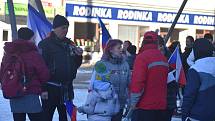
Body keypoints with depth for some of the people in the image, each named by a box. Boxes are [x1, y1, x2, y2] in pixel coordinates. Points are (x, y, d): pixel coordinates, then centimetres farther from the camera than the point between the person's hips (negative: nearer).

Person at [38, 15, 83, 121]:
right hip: (51, 88, -6)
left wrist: (78, 56, -2)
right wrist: (42, 88, -19)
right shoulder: (45, 44, -8)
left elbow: (75, 65, 19)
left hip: (67, 88, 7)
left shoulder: (69, 44, 13)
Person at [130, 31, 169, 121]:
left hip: (144, 107, -6)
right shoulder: (163, 58, 7)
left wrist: (134, 103, -9)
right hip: (161, 107, 7)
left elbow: (137, 82, -19)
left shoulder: (142, 57, -13)